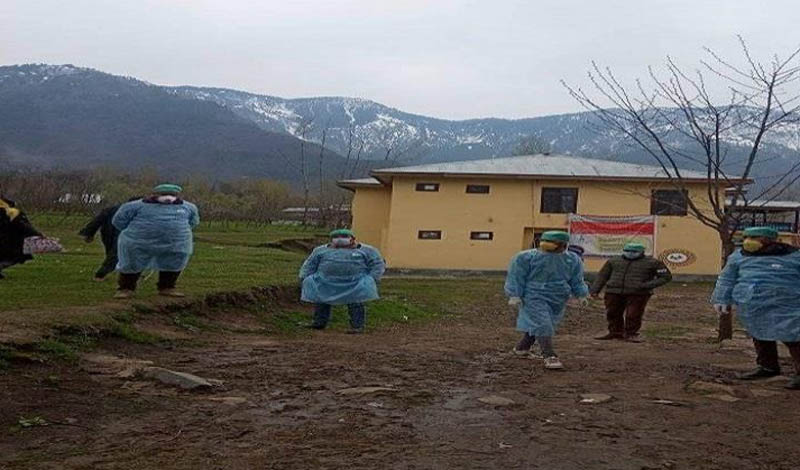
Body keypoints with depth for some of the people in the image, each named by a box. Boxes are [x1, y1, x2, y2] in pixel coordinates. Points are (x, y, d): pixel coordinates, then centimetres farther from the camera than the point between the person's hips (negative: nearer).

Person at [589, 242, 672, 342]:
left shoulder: (652, 263, 1)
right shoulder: (613, 261, 10)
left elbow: (666, 276, 2)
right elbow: (602, 276, 15)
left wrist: (648, 285, -11)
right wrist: (594, 290, 4)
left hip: (638, 294, -3)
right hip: (614, 293, 3)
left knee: (633, 316, -6)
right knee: (612, 314, 6)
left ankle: (631, 334, 11)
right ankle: (615, 333, 23)